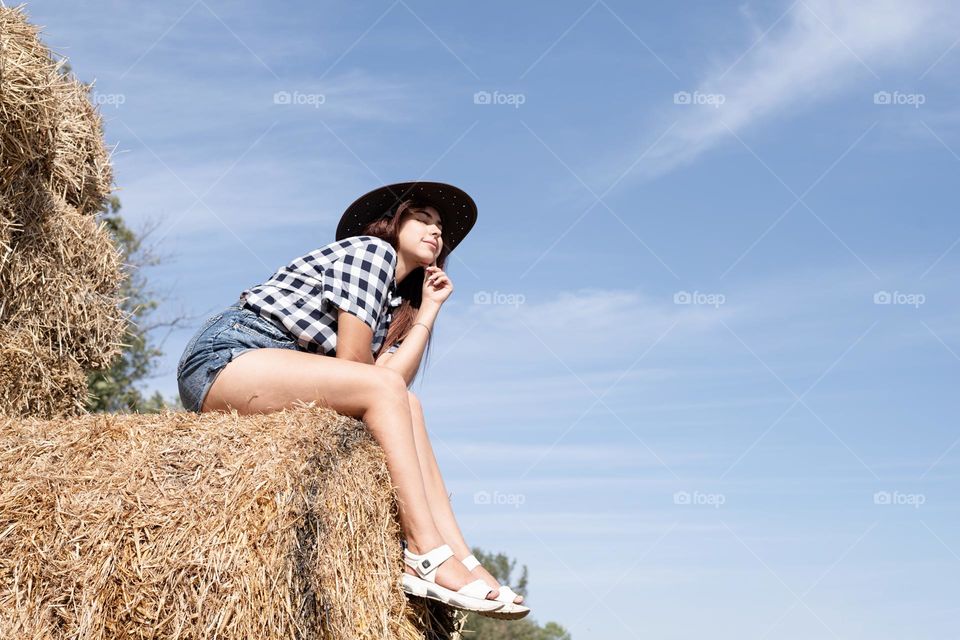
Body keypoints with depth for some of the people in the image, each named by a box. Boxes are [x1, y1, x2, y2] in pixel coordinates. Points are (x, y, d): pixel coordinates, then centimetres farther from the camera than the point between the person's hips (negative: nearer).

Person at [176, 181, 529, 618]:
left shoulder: (397, 303, 23)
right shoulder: (370, 249, -1)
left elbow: (391, 383, 1)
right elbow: (351, 364, -12)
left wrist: (429, 309, 10)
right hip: (227, 354, -8)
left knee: (406, 406, -5)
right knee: (383, 389, -20)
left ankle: (459, 558, -14)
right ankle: (427, 557, -23)